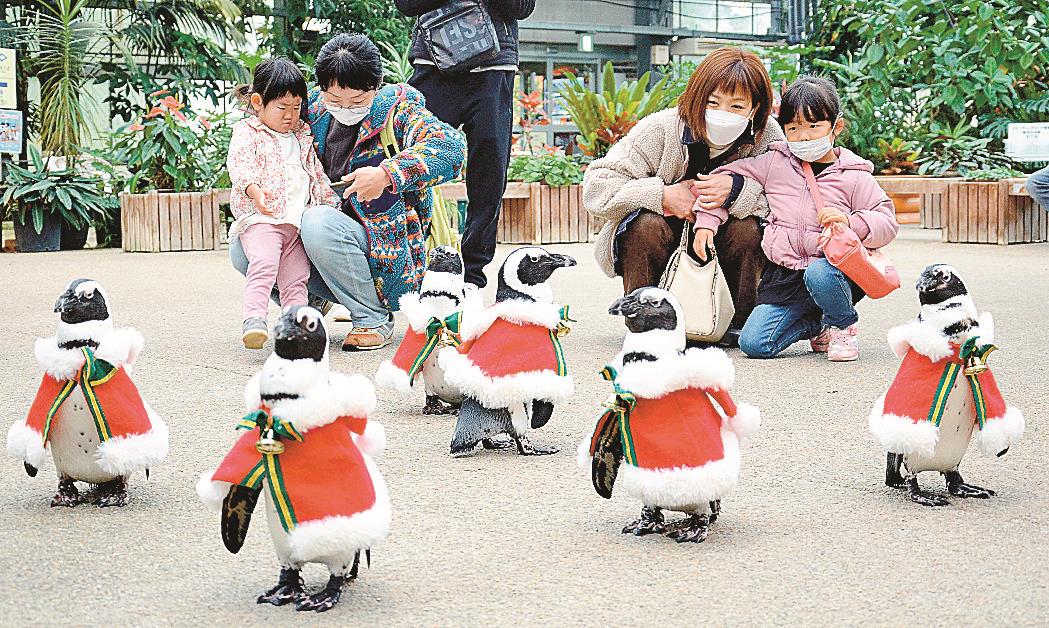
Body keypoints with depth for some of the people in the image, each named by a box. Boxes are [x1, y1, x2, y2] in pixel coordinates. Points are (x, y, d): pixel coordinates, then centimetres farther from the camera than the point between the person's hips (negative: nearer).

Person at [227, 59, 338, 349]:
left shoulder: (302, 137, 23)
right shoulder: (247, 132, 4)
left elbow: (317, 175, 29)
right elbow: (238, 164, -12)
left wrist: (332, 205, 21)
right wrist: (254, 189, -31)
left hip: (298, 221, 6)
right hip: (261, 218, -6)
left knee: (296, 279, -1)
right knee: (264, 263, -29)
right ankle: (253, 319, -37)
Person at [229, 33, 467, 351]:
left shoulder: (398, 109, -11)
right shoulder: (314, 110, 5)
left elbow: (452, 147, -29)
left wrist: (387, 174, -39)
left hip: (390, 250, -6)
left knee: (319, 222, -33)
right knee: (242, 248, -12)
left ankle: (375, 319, -15)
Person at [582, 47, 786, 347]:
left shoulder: (768, 137, -16)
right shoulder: (660, 129, -22)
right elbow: (596, 188, -23)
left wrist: (738, 190, -37)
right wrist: (663, 195, -33)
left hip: (721, 248, 2)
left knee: (748, 230, -26)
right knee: (648, 227, -31)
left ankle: (738, 322, -5)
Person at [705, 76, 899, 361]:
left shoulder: (855, 177, -1)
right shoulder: (774, 164, 6)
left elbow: (888, 224, -4)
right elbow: (726, 177, 13)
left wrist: (849, 222, -22)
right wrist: (706, 222, 4)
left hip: (832, 267, -3)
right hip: (784, 277, 3)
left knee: (818, 275, -40)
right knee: (752, 343, -12)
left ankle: (842, 325, -5)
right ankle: (816, 325, 17)